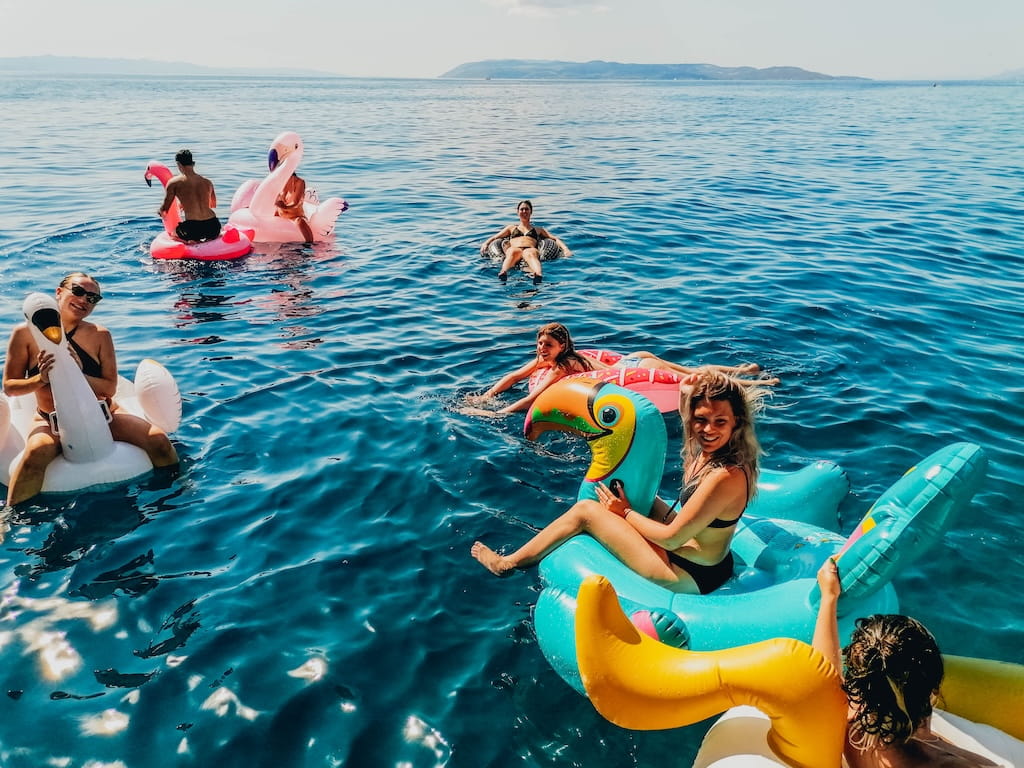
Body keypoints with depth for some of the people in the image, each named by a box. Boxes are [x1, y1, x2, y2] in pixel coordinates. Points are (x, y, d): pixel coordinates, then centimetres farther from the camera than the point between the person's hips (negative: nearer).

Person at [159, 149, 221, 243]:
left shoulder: (174, 182, 4)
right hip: (213, 226, 4)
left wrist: (160, 211, 35)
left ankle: (194, 243, -3)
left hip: (193, 227, -4)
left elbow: (165, 209, 10)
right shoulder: (207, 182, 15)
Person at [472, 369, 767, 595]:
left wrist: (625, 513, -10)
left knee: (586, 510, -5)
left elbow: (672, 538, -25)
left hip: (687, 577, -9)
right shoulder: (709, 451, -7)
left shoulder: (726, 477, -32)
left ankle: (508, 563, 16)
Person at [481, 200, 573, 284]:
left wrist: (565, 249, 7)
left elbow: (555, 239, 26)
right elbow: (495, 237, 29)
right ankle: (503, 273, -71)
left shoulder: (538, 229, 35)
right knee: (514, 252, -40)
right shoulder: (512, 227, 37)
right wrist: (486, 243, 7)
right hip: (514, 249, 1)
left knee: (529, 253, -41)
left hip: (530, 250, -1)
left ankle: (539, 275, -74)